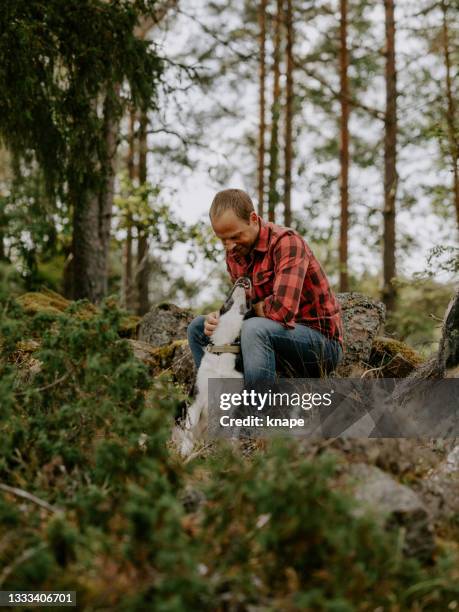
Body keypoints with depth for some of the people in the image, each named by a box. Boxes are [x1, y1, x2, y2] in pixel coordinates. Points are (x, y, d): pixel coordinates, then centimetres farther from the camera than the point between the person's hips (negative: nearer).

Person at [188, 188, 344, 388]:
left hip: (322, 340, -8)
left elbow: (282, 311, -32)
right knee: (198, 328, 7)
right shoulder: (235, 253, 5)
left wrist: (258, 305, -11)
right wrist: (220, 317, -11)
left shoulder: (286, 242, -19)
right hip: (281, 337, 8)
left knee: (255, 329, -36)